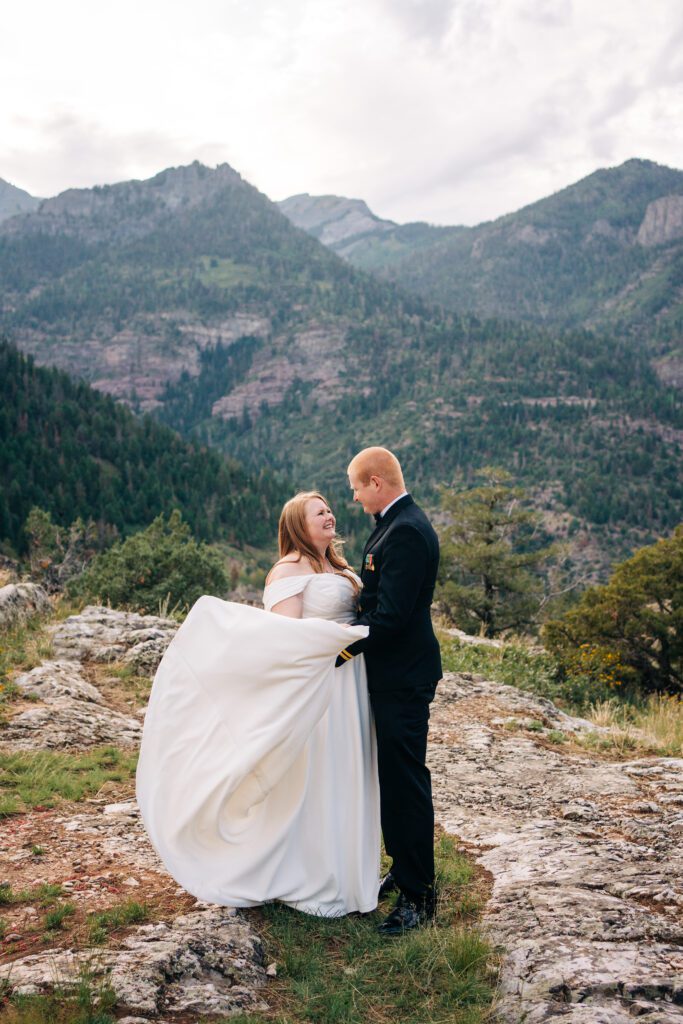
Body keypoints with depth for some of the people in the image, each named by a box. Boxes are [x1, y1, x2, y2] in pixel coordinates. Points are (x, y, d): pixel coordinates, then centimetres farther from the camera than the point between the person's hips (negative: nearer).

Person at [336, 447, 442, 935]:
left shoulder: (406, 532, -21)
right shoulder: (398, 524, 11)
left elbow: (391, 614, -25)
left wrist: (344, 646, -17)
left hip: (403, 678, -10)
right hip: (395, 673, 10)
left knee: (406, 783, 0)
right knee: (395, 779, 20)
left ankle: (418, 895, 13)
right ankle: (404, 870, 36)